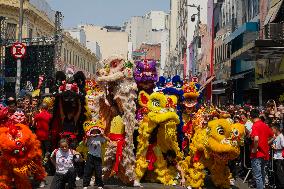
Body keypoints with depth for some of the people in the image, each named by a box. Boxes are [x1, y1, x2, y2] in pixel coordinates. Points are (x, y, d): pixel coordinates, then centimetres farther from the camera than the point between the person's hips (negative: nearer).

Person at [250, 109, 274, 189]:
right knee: (262, 173, 22)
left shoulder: (255, 126, -16)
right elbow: (272, 137, 16)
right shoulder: (265, 125, 7)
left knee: (257, 176, -5)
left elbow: (256, 139, -30)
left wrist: (254, 149, -17)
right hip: (265, 153, 8)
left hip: (257, 154, -8)